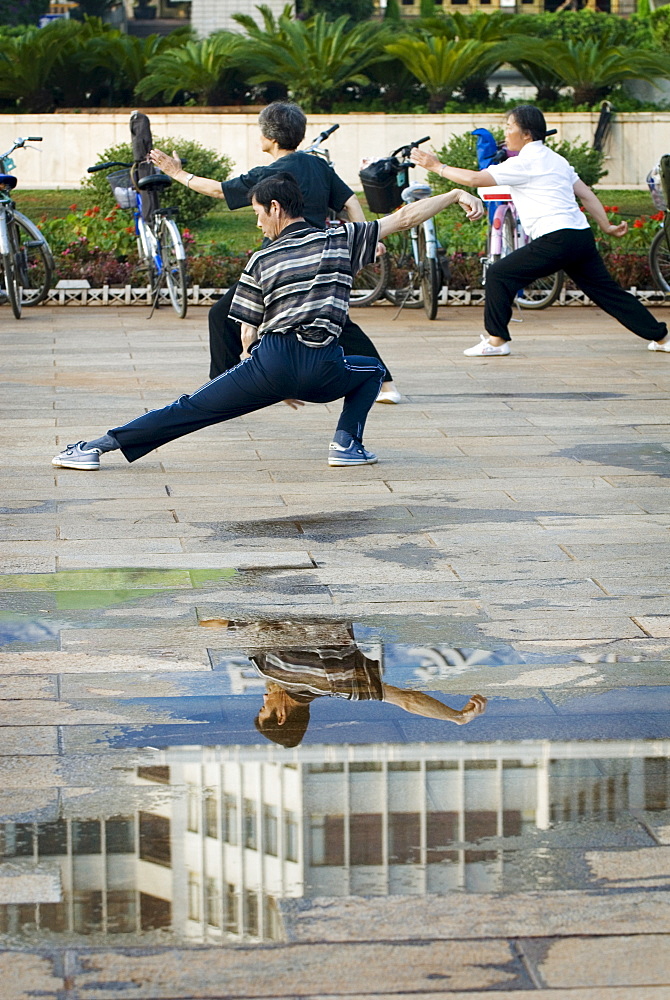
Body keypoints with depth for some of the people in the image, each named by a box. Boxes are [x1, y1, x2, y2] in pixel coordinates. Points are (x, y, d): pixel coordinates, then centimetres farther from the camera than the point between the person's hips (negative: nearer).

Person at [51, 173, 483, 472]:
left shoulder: (263, 261, 12)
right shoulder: (341, 239, 11)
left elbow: (248, 334, 11)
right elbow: (404, 218, 10)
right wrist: (456, 194, 17)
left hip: (272, 359, 0)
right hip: (322, 370, 0)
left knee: (191, 409, 5)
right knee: (371, 370, 33)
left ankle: (98, 446, 1)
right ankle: (347, 442, 12)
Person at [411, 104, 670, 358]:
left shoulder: (524, 163, -6)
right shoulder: (555, 159, 20)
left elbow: (475, 179, -9)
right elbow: (586, 194, 19)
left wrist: (437, 166, 2)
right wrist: (606, 226, 21)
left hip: (557, 240, -9)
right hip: (582, 238, 9)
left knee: (499, 274, -1)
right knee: (607, 290, 16)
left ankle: (496, 339, 0)